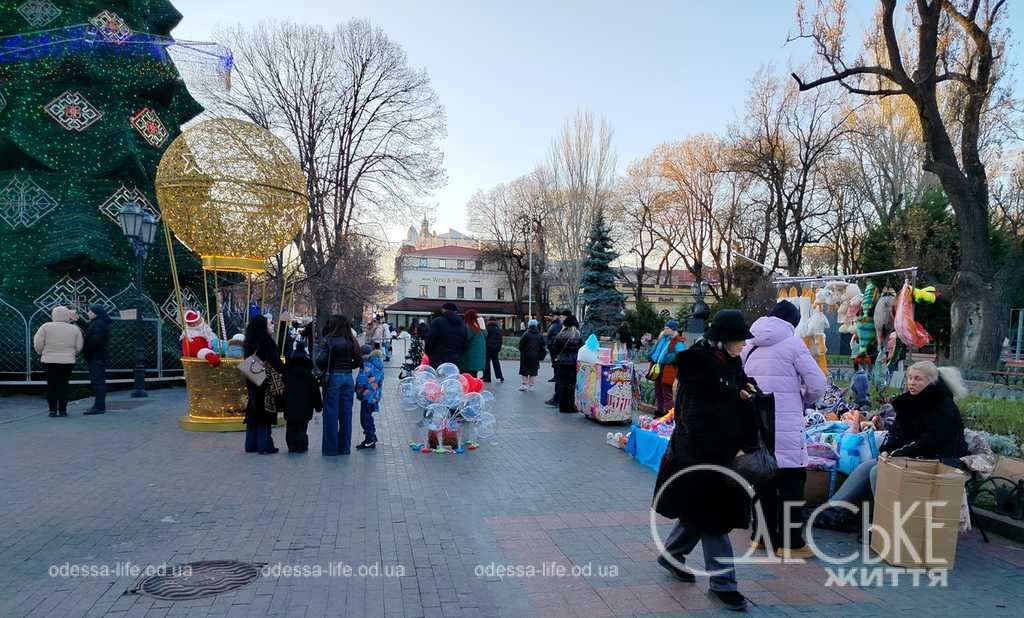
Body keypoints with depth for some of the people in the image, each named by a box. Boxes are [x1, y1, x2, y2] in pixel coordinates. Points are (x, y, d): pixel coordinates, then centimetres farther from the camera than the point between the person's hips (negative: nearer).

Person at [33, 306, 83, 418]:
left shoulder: (46, 327, -4)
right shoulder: (74, 329, 0)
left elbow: (38, 344, -3)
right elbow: (79, 347, 2)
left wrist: (41, 353, 15)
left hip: (50, 360, 0)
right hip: (67, 361, 0)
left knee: (51, 385, 8)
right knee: (63, 385, 6)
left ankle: (53, 410, 7)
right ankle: (62, 410, 5)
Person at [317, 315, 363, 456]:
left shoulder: (329, 340, -9)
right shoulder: (351, 341, 2)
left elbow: (321, 359, -17)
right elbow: (359, 362, 3)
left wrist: (323, 369, 3)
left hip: (333, 377, -4)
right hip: (348, 378, 4)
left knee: (331, 414, 4)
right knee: (346, 413, 10)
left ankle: (330, 448, 9)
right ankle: (344, 448, 18)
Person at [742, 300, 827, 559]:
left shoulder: (749, 345, 10)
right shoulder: (792, 343, -5)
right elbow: (818, 384, -6)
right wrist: (804, 400, 11)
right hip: (785, 424, -5)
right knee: (791, 481, 3)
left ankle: (764, 533, 25)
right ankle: (790, 543, 6)